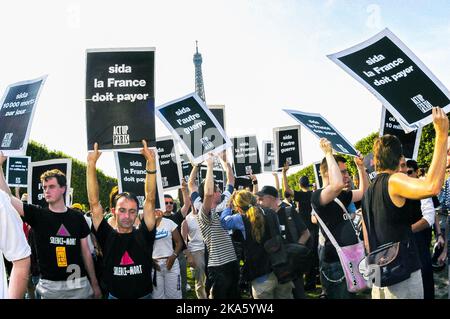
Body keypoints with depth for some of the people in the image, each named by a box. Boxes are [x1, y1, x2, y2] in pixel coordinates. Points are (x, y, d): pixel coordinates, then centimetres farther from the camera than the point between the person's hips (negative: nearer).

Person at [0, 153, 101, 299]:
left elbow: (86, 252, 5)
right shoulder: (37, 214, 0)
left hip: (79, 284, 0)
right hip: (50, 286, 0)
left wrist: (94, 284, 5)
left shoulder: (77, 217, 2)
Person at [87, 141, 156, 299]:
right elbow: (94, 203, -14)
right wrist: (91, 165, -23)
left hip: (144, 296, 0)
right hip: (115, 296, 0)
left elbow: (150, 200, -16)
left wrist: (151, 162, -24)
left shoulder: (144, 235, -8)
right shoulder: (107, 236, -7)